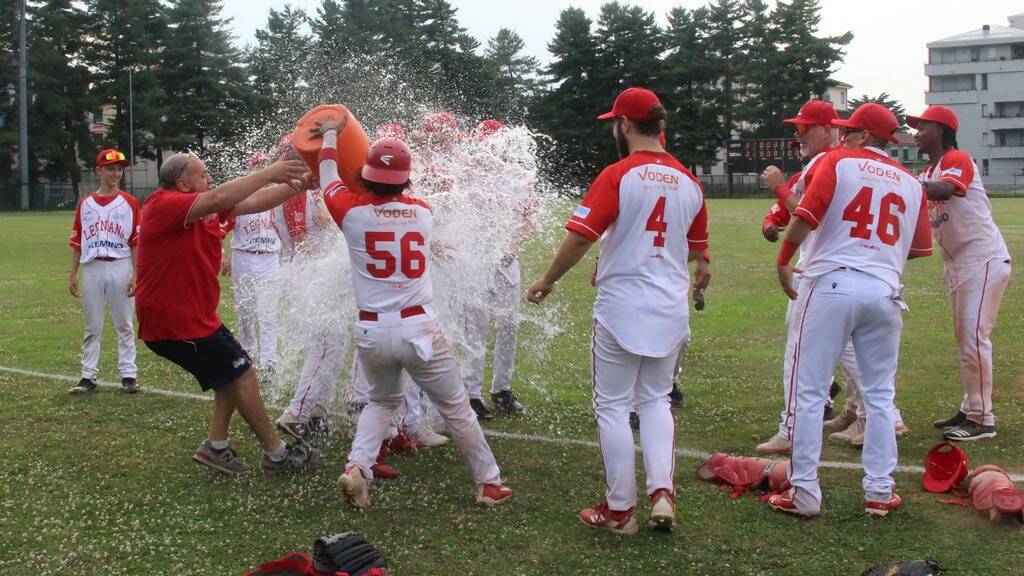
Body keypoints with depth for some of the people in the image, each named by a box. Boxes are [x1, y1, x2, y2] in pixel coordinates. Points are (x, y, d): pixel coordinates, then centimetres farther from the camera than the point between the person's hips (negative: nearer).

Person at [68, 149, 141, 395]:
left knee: (124, 325, 4)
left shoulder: (130, 203, 2)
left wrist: (135, 275, -8)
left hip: (120, 267, -2)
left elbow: (136, 242, -2)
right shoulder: (85, 204, 8)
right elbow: (77, 243, 10)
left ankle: (128, 375, 9)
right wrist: (73, 275, 5)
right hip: (92, 268, 2)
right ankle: (88, 376, 13)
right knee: (92, 326, 7)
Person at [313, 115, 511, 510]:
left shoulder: (353, 211, -3)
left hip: (371, 332, 1)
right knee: (456, 408, 12)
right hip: (419, 329, -1)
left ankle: (357, 466, 6)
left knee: (382, 400, 26)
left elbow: (329, 176, 16)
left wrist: (331, 134, 33)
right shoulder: (423, 213, 3)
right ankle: (489, 484, 19)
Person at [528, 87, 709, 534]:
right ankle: (662, 492, 6)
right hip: (671, 309, 5)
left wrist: (547, 281, 0)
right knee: (655, 400, 19)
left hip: (620, 308, -5)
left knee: (613, 406, 6)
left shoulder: (617, 176, -12)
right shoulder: (689, 182, 6)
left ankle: (620, 510, 12)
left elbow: (579, 238, -14)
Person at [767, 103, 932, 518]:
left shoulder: (836, 162, 1)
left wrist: (783, 263, 1)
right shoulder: (911, 183, 14)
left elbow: (804, 217, -11)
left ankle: (803, 494, 3)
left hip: (831, 284, -4)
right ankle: (880, 492, 17)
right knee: (880, 395, 14)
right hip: (884, 290, 4)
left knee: (809, 392, 1)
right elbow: (920, 248, 16)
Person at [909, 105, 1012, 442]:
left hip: (984, 259, -10)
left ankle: (982, 420, -8)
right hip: (956, 263, 10)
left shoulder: (959, 160, -12)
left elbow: (944, 190, -33)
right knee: (964, 339, 14)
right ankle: (970, 410, 23)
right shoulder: (928, 174, 16)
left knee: (974, 337, -12)